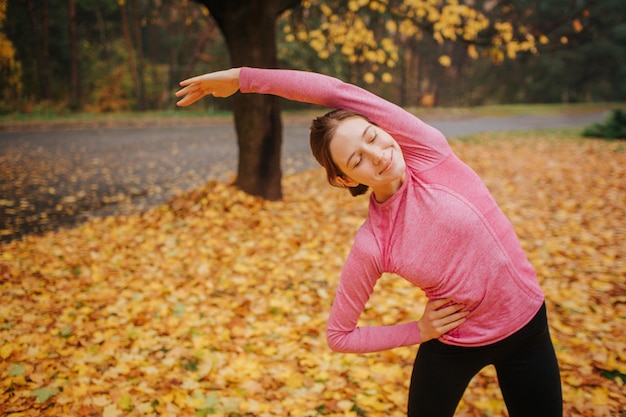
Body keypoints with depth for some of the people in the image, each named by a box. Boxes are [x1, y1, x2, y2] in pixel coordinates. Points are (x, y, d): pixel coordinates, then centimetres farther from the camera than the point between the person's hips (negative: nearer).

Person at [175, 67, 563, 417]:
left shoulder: (428, 151, -20)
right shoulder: (371, 247, -21)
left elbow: (338, 92, -28)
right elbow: (339, 335, -8)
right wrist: (418, 331, -11)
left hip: (527, 327, 2)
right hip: (452, 345, -2)